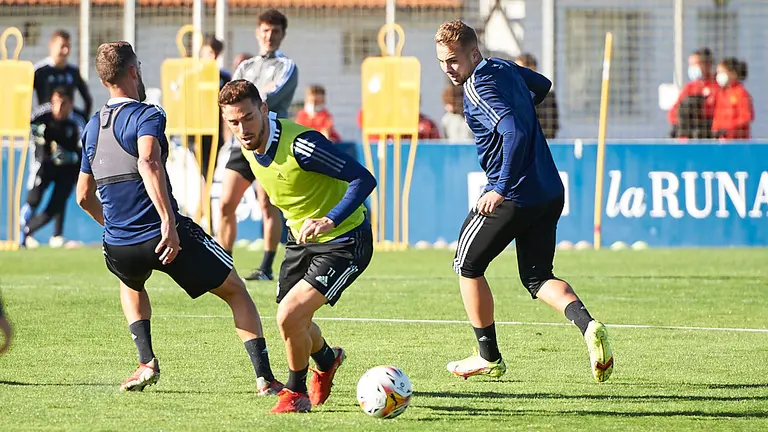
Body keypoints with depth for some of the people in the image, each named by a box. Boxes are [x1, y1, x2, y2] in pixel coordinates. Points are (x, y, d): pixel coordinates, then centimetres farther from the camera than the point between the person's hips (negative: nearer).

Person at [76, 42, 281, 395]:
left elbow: (84, 196, 22)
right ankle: (265, 379, 0)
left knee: (132, 284, 40)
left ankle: (147, 362, 20)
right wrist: (169, 222, -33)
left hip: (118, 247, 6)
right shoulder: (146, 115, -7)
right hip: (166, 238, -6)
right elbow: (148, 163, -28)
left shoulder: (92, 127, 14)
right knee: (235, 291, 11)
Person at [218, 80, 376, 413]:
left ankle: (296, 393, 6)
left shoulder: (300, 144, -30)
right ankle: (326, 360, 53)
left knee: (289, 316, -20)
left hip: (343, 242, -8)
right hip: (300, 237, 8)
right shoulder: (248, 146, -5)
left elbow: (364, 179, -28)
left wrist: (329, 221, -38)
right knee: (294, 324, 17)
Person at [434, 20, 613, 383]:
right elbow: (542, 85, 32)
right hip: (549, 193, 9)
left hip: (513, 196, -9)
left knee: (468, 266, 11)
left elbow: (515, 134, -30)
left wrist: (501, 188, -31)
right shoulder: (504, 67, 11)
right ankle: (587, 324, -15)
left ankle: (489, 356, 17)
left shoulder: (479, 87, -18)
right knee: (537, 277, 13)